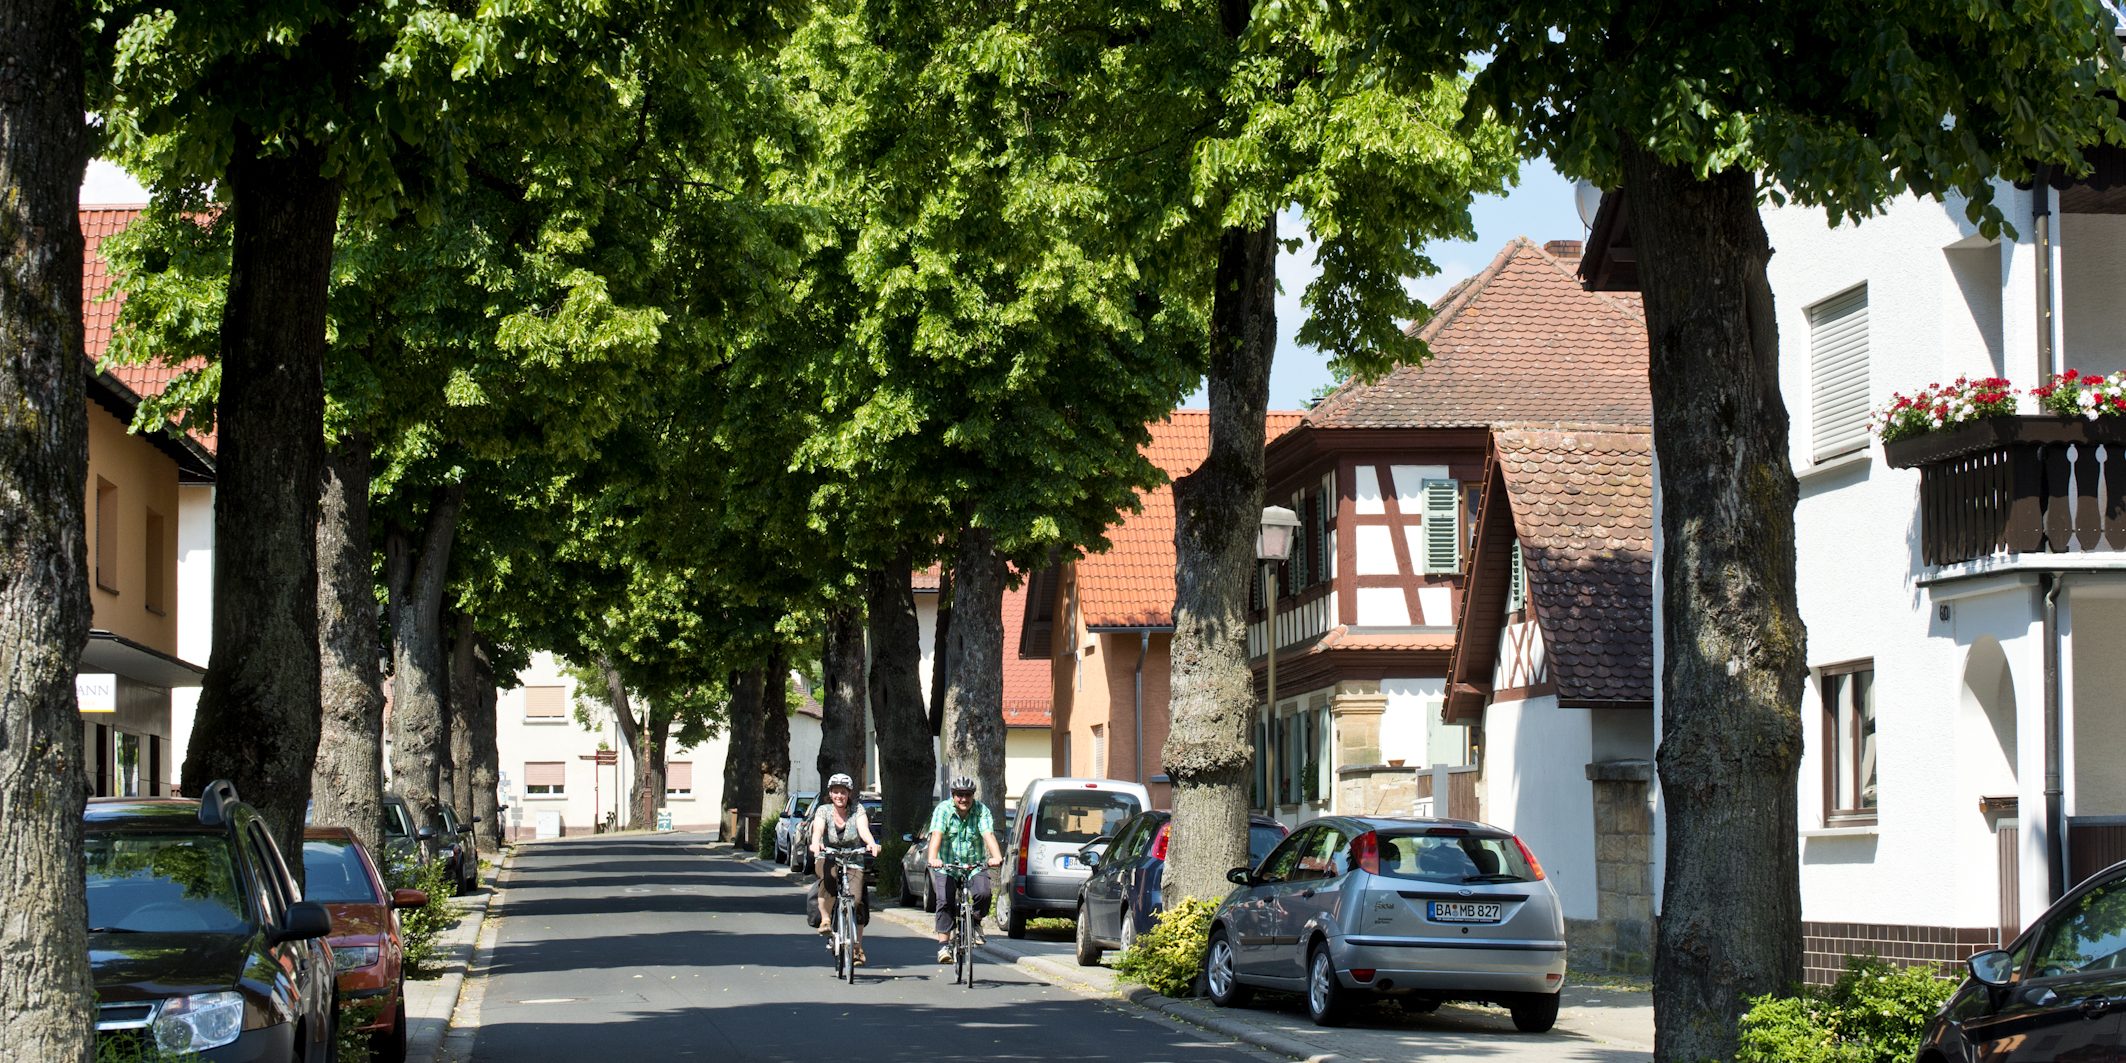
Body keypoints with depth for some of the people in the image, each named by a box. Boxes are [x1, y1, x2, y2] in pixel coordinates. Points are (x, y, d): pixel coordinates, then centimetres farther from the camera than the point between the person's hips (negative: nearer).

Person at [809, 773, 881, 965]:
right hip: (828, 857, -1)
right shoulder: (824, 810, -5)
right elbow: (818, 829, -23)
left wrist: (871, 843, -42)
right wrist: (815, 843, -46)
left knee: (857, 900, -17)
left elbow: (864, 829, -20)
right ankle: (825, 919, -21)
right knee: (828, 878, -37)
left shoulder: (857, 809, -4)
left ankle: (857, 947, -5)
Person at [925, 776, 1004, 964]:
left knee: (983, 894, -23)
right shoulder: (943, 809, -8)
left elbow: (988, 835, -18)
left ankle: (975, 921, 7)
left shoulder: (981, 811, -4)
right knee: (945, 902, -17)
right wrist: (933, 858, -41)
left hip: (974, 866, 1)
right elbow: (936, 835, -22)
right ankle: (944, 945, -11)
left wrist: (997, 857, -38)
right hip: (946, 866, -1)